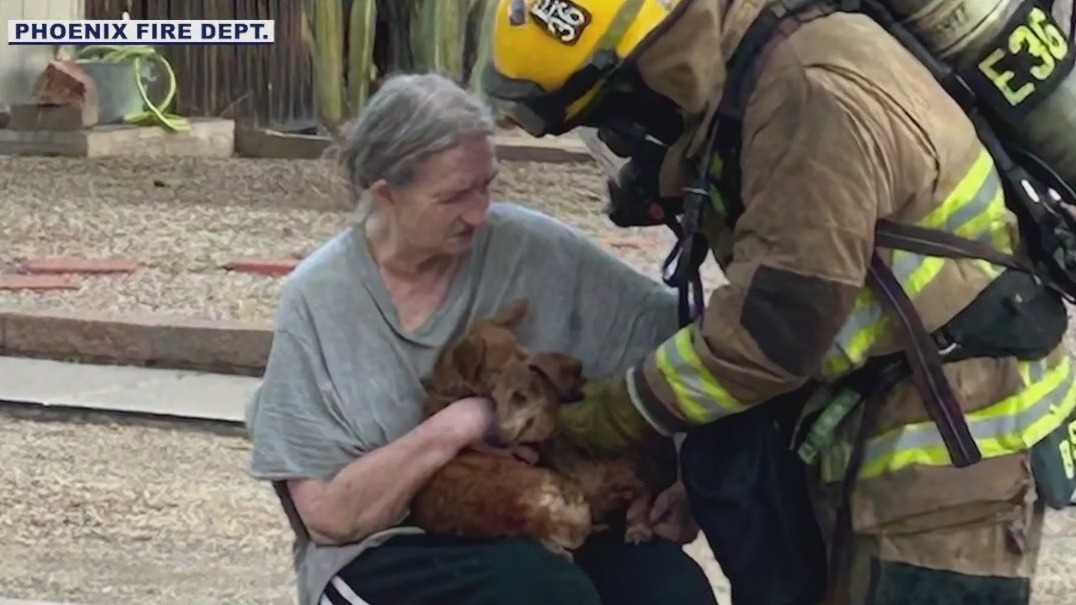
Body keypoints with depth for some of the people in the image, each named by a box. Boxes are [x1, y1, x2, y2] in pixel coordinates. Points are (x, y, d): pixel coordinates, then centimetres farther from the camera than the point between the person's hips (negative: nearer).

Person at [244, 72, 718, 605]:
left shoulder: (533, 251, -3)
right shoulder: (318, 300, -6)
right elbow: (326, 514, -9)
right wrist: (450, 429, -19)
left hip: (542, 525, 3)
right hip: (387, 552, -3)